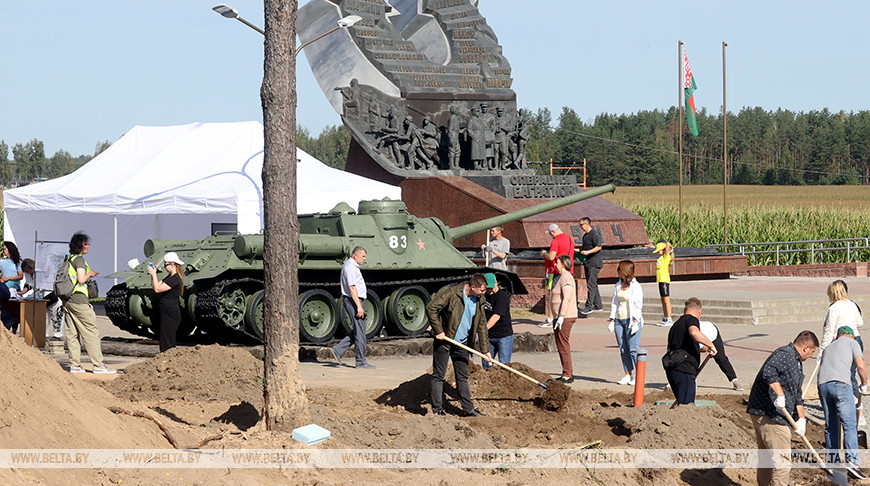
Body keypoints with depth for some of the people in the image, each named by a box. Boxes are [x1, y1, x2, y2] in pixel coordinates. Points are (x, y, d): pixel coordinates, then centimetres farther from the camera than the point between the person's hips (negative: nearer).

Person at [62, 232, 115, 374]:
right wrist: (89, 274, -2)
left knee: (71, 333, 8)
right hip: (78, 299, -9)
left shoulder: (69, 259, 16)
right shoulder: (79, 259, -11)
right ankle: (98, 365, -5)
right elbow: (81, 279, -20)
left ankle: (74, 365, 8)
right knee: (91, 332, -4)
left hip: (67, 301, 9)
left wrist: (89, 274, 22)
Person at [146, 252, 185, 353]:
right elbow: (154, 287, 20)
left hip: (171, 314, -10)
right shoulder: (170, 277, 15)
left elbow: (158, 289, -22)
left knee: (167, 343, -9)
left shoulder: (175, 279, -17)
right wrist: (153, 274, 10)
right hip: (166, 313, 10)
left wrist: (154, 274, -15)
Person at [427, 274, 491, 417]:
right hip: (444, 340, -6)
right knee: (438, 375, -1)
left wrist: (485, 349, 11)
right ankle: (437, 409, 4)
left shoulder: (479, 300, 4)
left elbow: (481, 325, 12)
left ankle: (468, 409, 13)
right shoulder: (451, 292, -17)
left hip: (462, 343, 6)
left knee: (463, 377, 10)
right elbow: (431, 308, -20)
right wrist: (438, 331, -18)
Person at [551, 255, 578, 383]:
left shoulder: (566, 277, -14)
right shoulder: (563, 277, 19)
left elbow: (567, 298, -22)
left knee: (563, 346, -9)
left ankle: (567, 375, -8)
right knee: (562, 346, 14)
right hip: (562, 317, 11)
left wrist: (561, 316, -24)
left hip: (565, 318, -11)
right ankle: (568, 374, 18)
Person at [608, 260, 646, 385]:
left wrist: (635, 322, -15)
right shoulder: (618, 286, 14)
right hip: (619, 320, 7)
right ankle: (628, 375, 10)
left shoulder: (636, 286, -5)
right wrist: (612, 320, 10)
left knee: (633, 349, -10)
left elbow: (638, 305, -8)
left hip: (631, 320, -7)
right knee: (623, 349, 5)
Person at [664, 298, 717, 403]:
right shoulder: (691, 319, -4)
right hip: (684, 370, -9)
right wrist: (710, 345, -18)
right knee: (686, 406, -12)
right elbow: (694, 332, -28)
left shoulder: (676, 324, 25)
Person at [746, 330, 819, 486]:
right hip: (768, 414, -11)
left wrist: (801, 418, 16)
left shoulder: (797, 363, 21)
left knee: (767, 459, 20)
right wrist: (780, 395, -35)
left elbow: (797, 395, 26)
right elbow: (768, 371, -32)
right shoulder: (784, 355, -13)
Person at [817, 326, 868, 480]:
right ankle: (852, 460, -21)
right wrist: (864, 385, 18)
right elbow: (861, 365, 3)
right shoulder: (851, 343, 16)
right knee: (850, 425, -9)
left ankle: (833, 462, 15)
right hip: (841, 383, -6)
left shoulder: (828, 348, 34)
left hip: (822, 385, 6)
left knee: (831, 426, 13)